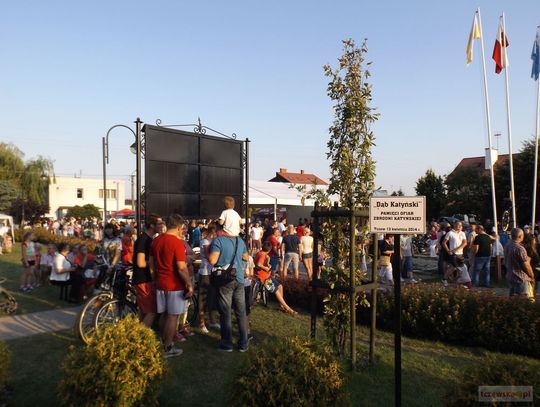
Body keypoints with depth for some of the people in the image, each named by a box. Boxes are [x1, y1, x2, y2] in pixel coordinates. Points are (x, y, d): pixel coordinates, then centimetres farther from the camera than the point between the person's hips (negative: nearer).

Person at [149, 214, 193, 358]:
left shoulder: (156, 240, 6)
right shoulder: (177, 242, -18)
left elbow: (151, 264, 13)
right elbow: (181, 268, -21)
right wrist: (189, 285, -12)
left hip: (160, 283, 7)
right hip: (175, 285, -7)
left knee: (164, 314, 17)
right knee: (173, 316, 4)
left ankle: (164, 343, 28)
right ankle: (167, 349, 12)